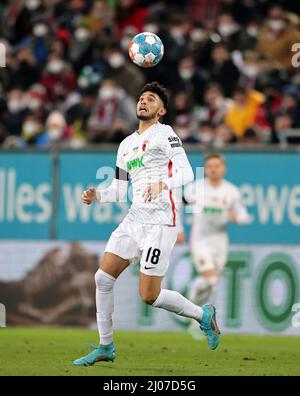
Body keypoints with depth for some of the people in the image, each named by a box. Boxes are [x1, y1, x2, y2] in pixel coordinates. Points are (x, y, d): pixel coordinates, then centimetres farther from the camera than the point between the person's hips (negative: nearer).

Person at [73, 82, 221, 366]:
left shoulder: (164, 133, -3)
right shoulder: (126, 145, 19)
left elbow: (187, 172, -16)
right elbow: (119, 191, 21)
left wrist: (163, 184, -35)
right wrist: (97, 196, 1)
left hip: (160, 222, -7)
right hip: (134, 220, 7)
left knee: (149, 296, -9)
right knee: (103, 278, -2)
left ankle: (202, 315, 14)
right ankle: (105, 347, 8)